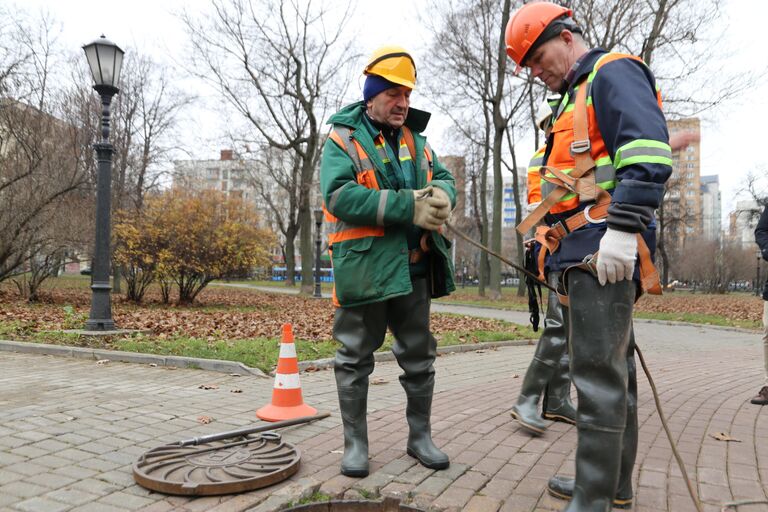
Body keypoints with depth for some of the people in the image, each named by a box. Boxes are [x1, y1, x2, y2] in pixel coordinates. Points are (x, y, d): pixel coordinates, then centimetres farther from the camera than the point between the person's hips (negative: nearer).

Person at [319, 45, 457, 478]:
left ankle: (421, 436, 30)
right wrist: (409, 207, -24)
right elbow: (339, 195, -18)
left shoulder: (415, 138, 16)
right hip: (364, 267, -5)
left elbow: (444, 178, 12)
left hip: (414, 268, 6)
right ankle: (356, 442, 21)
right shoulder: (343, 138, -3)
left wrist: (441, 197, -15)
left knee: (419, 355, 13)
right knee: (356, 357, 6)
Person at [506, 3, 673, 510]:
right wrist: (553, 250, 21)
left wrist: (622, 228, -24)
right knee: (615, 369, 15)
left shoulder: (613, 72, -2)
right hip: (587, 254, 10)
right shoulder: (578, 98, 27)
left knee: (598, 376, -8)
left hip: (603, 252, -10)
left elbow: (647, 151, -18)